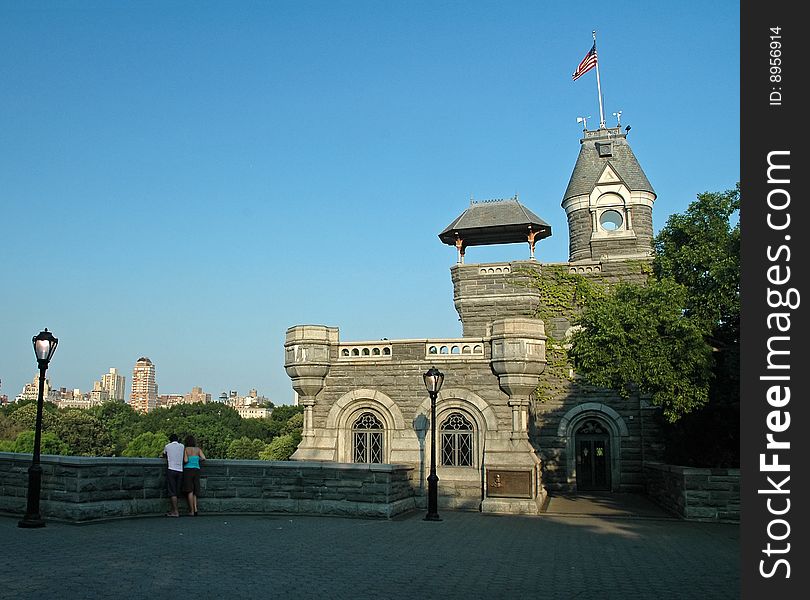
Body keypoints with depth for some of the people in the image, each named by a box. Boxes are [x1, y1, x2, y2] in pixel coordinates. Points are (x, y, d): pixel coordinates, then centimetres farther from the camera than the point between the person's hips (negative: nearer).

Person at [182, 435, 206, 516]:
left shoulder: (186, 449, -2)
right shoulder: (198, 449, 6)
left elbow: (185, 460, -11)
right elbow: (203, 458, -5)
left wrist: (184, 461, 12)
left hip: (188, 470, -3)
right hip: (196, 470, 3)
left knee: (190, 491, -2)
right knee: (194, 491, 11)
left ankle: (192, 511, -3)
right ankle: (195, 509, -4)